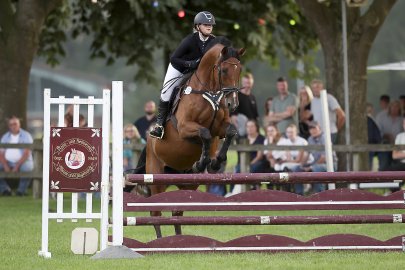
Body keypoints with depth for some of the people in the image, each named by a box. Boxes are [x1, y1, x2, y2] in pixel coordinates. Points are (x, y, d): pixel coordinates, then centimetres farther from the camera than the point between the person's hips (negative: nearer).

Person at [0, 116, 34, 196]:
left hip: (23, 162, -4)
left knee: (27, 167, -38)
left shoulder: (26, 136, -2)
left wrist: (17, 165, -24)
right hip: (8, 162, 4)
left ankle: (22, 190, -22)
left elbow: (26, 153, -12)